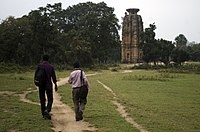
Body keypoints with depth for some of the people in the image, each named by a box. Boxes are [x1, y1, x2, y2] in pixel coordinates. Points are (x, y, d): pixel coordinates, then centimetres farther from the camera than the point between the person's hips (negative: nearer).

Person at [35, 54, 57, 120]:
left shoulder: (39, 66, 0)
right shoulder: (51, 66, -1)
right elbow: (53, 77, 1)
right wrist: (55, 85, 10)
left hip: (41, 85, 1)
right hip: (49, 85, -1)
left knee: (42, 100, 9)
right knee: (50, 99, 7)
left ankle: (44, 114, 13)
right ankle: (47, 110, -18)